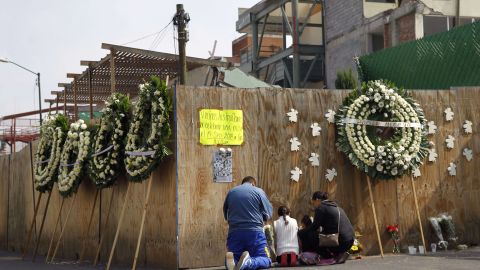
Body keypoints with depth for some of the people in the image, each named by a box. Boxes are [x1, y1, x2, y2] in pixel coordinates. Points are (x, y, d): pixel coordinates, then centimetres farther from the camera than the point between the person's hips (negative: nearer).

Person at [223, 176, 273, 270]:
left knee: (234, 261, 14)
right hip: (254, 232, -3)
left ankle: (233, 261, -26)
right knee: (265, 260, 5)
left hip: (234, 232, 3)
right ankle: (249, 262, -30)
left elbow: (226, 215, 19)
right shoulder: (258, 191, 4)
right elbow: (268, 214, 6)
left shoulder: (231, 192, 13)